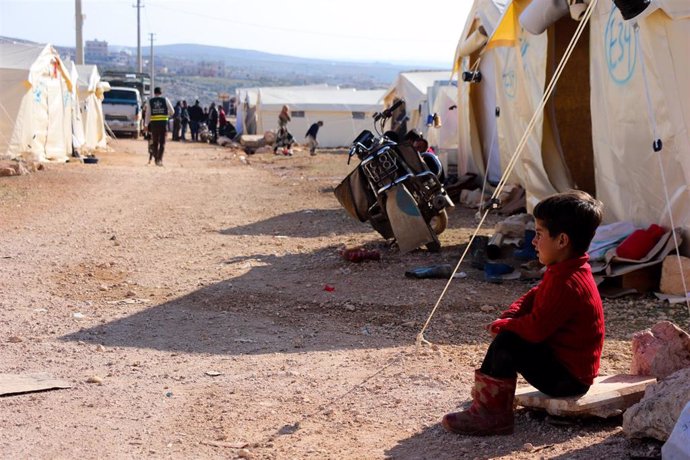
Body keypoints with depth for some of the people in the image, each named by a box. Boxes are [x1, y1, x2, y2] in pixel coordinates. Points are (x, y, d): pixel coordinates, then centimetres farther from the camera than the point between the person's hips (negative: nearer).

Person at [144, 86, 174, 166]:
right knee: (162, 142, 1)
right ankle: (160, 159, -12)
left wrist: (146, 124, 9)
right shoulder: (165, 100, 3)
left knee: (155, 142, 12)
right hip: (163, 122, -1)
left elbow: (148, 114, 4)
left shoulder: (150, 101, 5)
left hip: (154, 123, 1)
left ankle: (156, 159, 14)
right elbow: (172, 111, 3)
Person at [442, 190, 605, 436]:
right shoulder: (562, 271, 8)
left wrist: (502, 325, -11)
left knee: (507, 342, -21)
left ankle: (494, 415, -11)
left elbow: (536, 328, -29)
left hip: (569, 377, -11)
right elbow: (534, 296, 17)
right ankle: (485, 398, 15)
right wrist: (510, 316, -2)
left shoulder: (567, 283, -27)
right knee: (507, 333, 15)